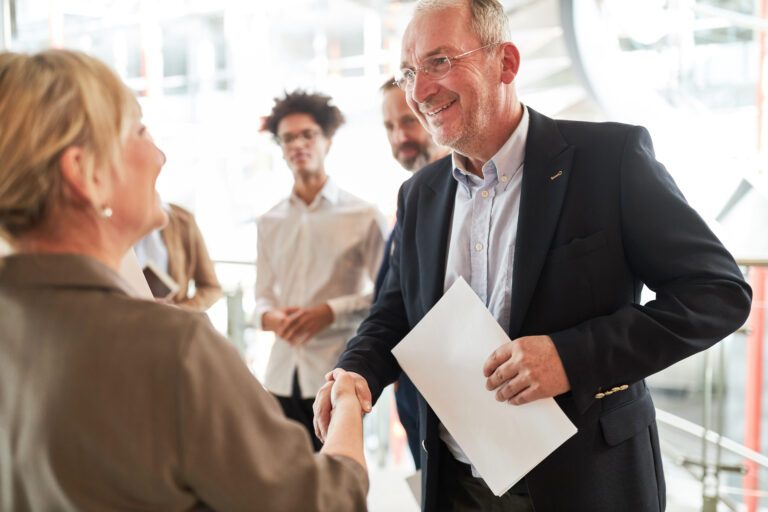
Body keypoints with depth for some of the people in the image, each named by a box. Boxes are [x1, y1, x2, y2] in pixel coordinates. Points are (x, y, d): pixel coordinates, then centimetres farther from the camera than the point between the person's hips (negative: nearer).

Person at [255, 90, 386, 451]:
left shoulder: (363, 216, -1)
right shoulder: (269, 222, 12)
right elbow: (263, 297, 14)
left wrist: (330, 311, -14)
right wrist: (269, 317, -7)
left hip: (337, 374, -3)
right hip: (283, 377, 4)